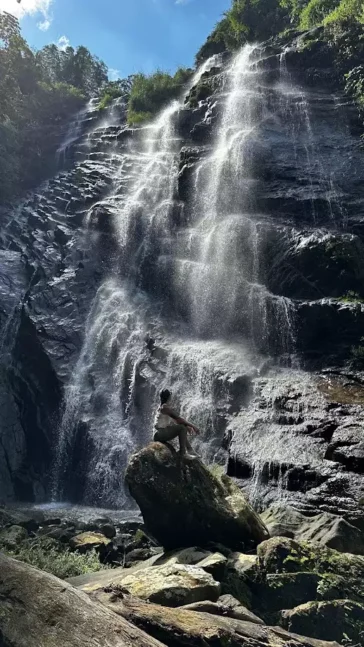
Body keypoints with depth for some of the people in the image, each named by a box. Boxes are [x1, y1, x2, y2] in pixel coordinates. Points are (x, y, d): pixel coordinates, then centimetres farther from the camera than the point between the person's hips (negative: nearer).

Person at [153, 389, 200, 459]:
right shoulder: (165, 408, -16)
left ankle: (190, 450, 18)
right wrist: (193, 426, -12)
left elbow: (175, 420, 15)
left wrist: (187, 426, 5)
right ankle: (183, 453, -15)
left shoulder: (162, 407, 14)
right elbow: (178, 419, -18)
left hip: (160, 433, 11)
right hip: (160, 434, -11)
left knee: (183, 426, 20)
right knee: (182, 428, -20)